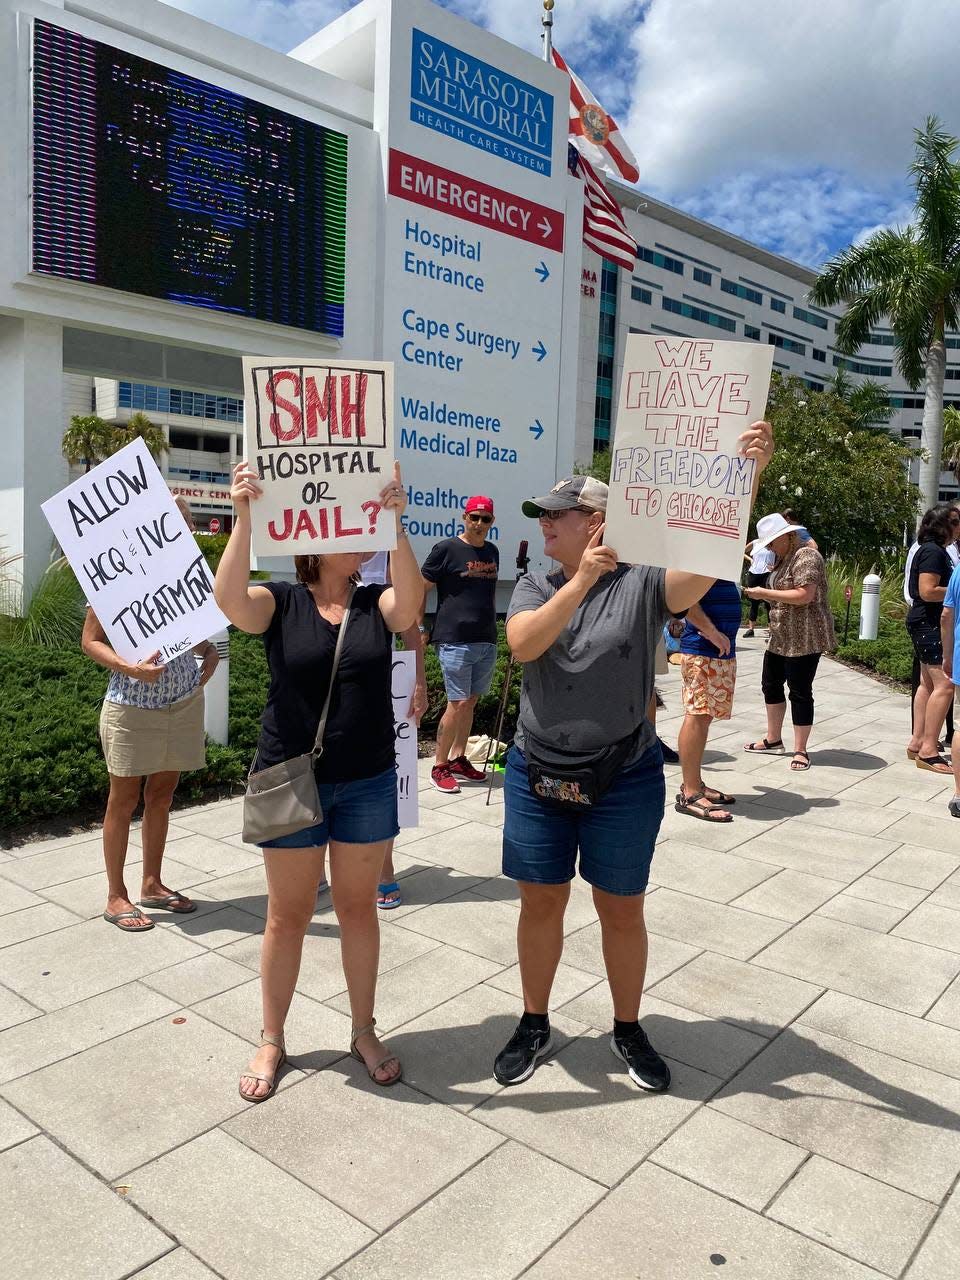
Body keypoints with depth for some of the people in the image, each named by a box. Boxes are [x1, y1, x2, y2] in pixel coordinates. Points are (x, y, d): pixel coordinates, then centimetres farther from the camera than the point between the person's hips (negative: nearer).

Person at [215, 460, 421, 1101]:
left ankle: (365, 1031, 34)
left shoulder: (376, 605, -2)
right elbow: (229, 597, -27)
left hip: (367, 785, 2)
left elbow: (411, 603, -25)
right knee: (288, 915, 12)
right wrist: (245, 519, -37)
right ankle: (272, 1041, 32)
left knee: (358, 907, 15)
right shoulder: (280, 603, -5)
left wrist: (393, 524, -37)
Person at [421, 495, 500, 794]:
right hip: (455, 640, -6)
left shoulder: (492, 552, 13)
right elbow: (421, 589, -3)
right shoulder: (446, 549, -6)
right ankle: (439, 767, 3)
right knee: (457, 703, -8)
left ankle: (458, 759, 24)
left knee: (471, 701, 12)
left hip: (486, 640, 6)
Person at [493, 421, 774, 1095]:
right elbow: (523, 644, -17)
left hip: (624, 782, -2)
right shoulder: (537, 586, 2)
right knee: (541, 904, 13)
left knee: (622, 911, 12)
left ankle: (629, 1029, 35)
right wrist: (581, 581, -26)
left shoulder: (644, 584, -8)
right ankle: (535, 1025, 34)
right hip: (537, 778, 3)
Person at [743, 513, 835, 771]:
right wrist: (763, 595, 2)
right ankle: (773, 739, 29)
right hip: (781, 637, 10)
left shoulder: (805, 556, -16)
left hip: (805, 638, -10)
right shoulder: (785, 558, 14)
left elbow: (804, 595, -26)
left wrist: (764, 592, -20)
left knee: (800, 691, -4)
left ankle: (801, 750, 5)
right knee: (771, 684, 16)